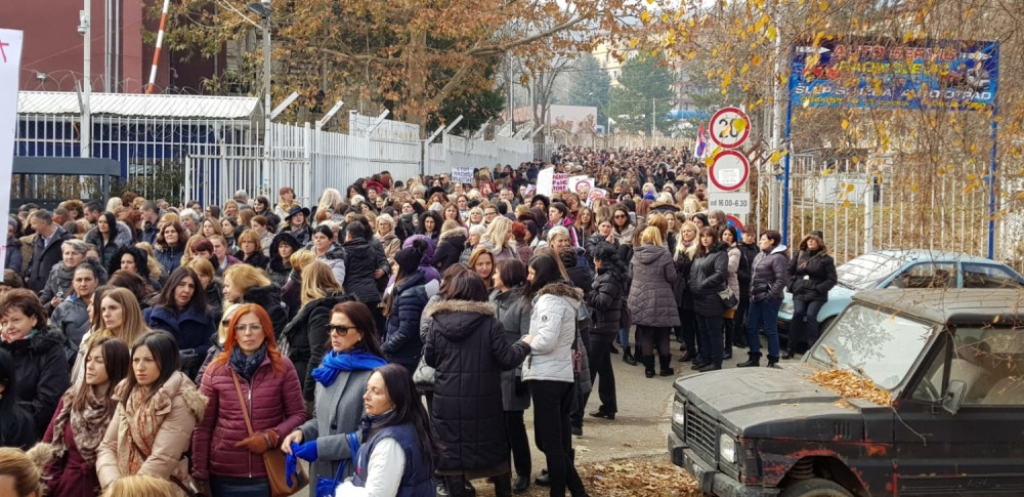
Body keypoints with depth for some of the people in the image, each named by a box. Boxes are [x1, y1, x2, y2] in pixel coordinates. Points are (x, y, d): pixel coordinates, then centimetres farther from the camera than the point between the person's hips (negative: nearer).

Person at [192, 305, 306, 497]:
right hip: (224, 475, 1)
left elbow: (298, 414, 2)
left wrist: (271, 437, -14)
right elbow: (203, 425, 3)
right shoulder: (216, 369, 1)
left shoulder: (282, 366, -1)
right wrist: (199, 472, 0)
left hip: (269, 474, -1)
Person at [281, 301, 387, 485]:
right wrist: (302, 432, -2)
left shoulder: (374, 374, -15)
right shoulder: (328, 367, 8)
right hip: (324, 471, 7)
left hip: (355, 475, -6)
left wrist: (321, 447, -18)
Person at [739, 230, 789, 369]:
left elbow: (782, 279, -20)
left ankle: (773, 361, 5)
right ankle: (754, 358, 21)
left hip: (769, 300, -9)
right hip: (757, 298, 9)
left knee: (770, 330, -3)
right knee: (751, 328, 11)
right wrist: (752, 293, 13)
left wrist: (771, 295, -20)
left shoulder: (778, 257, -13)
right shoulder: (760, 255, 14)